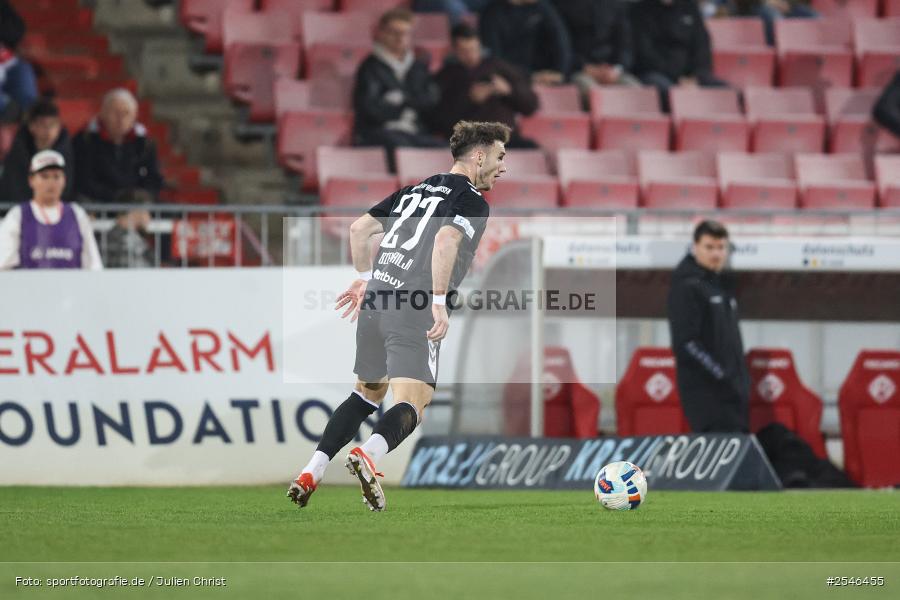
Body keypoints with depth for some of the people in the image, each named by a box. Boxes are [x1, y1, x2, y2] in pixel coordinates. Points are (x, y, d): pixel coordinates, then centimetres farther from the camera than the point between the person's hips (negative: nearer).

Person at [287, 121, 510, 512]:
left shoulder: (415, 190, 22)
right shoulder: (472, 202, -1)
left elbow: (359, 228, 21)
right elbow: (446, 239, -20)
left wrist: (364, 279, 30)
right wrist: (439, 302, -22)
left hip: (375, 301, 7)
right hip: (415, 309, -7)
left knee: (368, 393, 23)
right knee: (412, 404, -11)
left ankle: (311, 473, 14)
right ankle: (368, 455, -40)